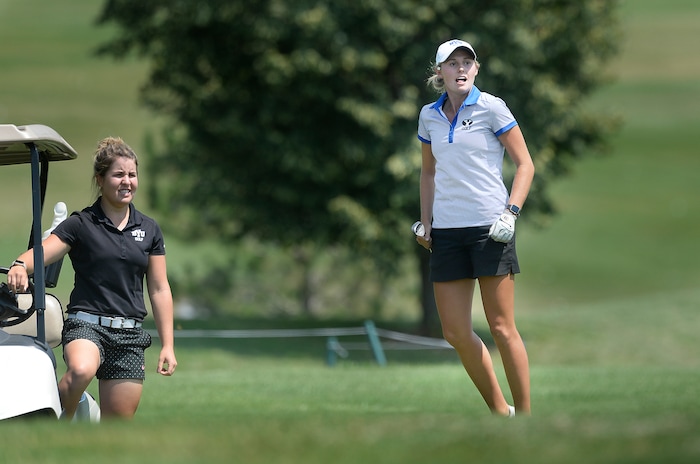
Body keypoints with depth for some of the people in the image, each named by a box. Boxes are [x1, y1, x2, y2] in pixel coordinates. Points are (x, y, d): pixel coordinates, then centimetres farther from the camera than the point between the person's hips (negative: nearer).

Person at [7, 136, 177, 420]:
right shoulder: (80, 225, 1)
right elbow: (42, 252, -14)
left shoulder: (149, 230, 12)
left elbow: (159, 290, 13)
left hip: (130, 334, 4)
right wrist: (20, 266, -37)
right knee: (81, 369, -37)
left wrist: (168, 345, 8)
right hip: (87, 325, -4)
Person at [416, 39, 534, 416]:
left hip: (490, 226, -5)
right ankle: (500, 412, 13)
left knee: (501, 328, -6)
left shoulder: (491, 108, -3)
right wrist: (425, 222, 13)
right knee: (455, 332, 1)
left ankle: (524, 412, 2)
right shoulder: (429, 116, 11)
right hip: (446, 229, 5)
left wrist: (512, 212, -11)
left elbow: (525, 164, 0)